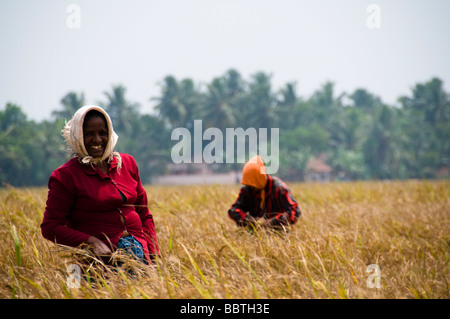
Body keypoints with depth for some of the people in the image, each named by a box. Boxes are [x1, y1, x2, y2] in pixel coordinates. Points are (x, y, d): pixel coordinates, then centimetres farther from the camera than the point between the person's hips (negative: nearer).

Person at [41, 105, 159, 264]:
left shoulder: (127, 163, 15)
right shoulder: (66, 175, -1)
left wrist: (154, 255, 7)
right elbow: (50, 227, -3)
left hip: (139, 247, 5)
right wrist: (91, 242, -15)